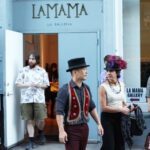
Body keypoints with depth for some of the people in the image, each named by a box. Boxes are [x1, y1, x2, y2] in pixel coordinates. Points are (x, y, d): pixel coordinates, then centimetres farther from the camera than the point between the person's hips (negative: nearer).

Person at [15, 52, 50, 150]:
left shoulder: (42, 71, 6)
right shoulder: (23, 70, 7)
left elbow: (46, 84, 6)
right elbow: (18, 83, 3)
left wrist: (37, 84, -13)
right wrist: (28, 84, -13)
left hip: (39, 99, 0)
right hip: (26, 99, 0)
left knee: (41, 120, 0)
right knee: (29, 120, 1)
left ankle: (41, 133, 32)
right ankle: (31, 141, 9)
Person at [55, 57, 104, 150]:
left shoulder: (86, 88, 6)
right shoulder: (65, 90, -14)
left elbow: (92, 107, 14)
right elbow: (59, 112, -16)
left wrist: (99, 124, 10)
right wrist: (61, 131, -21)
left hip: (84, 127, 6)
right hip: (71, 129, -6)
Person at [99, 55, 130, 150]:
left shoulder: (122, 85, 4)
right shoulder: (103, 87, -13)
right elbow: (104, 107, -17)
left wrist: (126, 108, -3)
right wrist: (121, 109, -19)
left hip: (119, 118, 5)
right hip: (108, 118, -5)